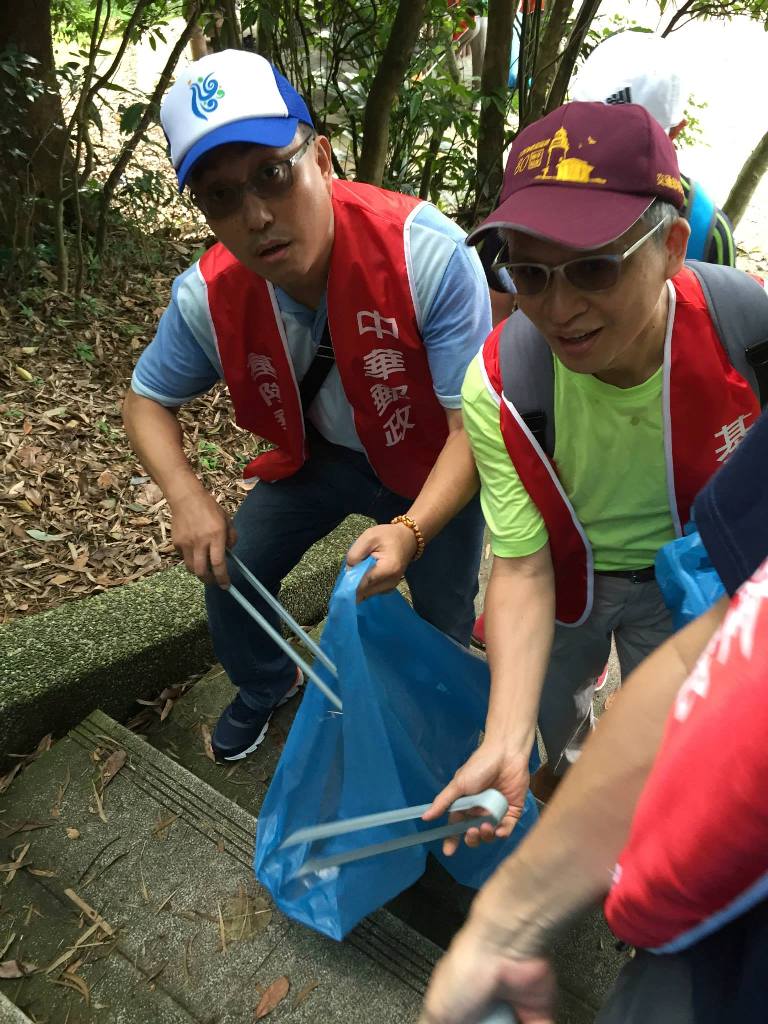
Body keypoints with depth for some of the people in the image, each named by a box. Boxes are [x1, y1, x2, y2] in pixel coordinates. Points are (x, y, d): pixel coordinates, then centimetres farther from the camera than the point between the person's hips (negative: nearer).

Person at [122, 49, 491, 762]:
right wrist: (186, 497, -25)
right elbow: (146, 401, -6)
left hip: (431, 465, -3)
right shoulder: (208, 297, -23)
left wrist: (410, 531, -48)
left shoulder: (428, 255, -36)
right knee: (228, 575, 4)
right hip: (317, 455, 4)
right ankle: (265, 687, 40)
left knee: (443, 630, 1)